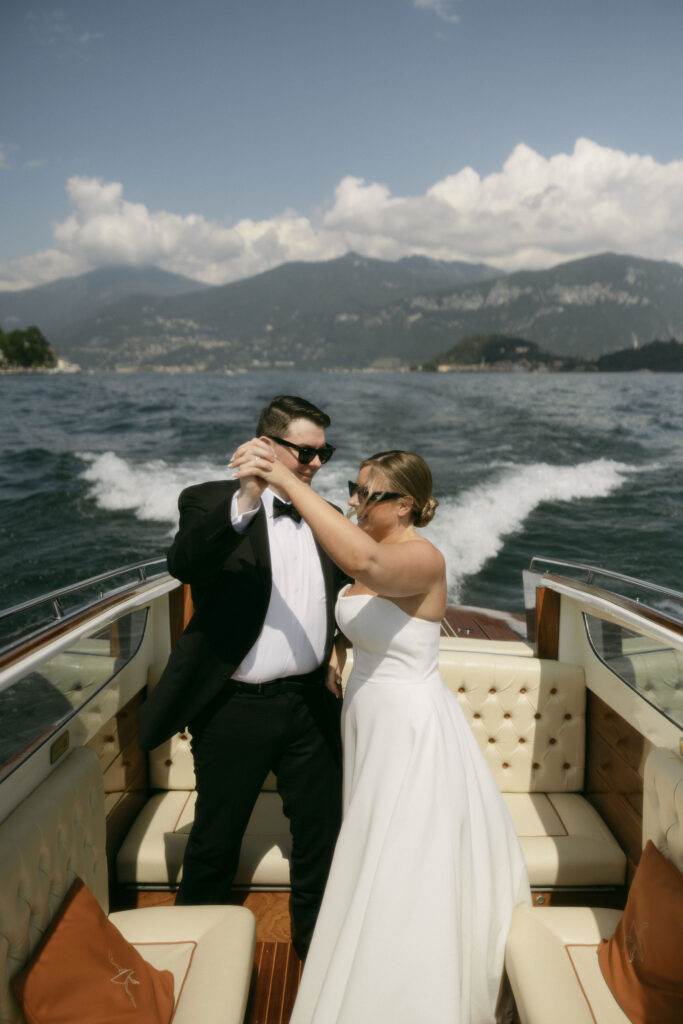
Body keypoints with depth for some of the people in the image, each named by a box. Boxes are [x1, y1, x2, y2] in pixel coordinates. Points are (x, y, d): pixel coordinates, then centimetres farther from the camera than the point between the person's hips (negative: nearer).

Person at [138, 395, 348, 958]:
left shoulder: (329, 518, 8)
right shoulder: (211, 502, -8)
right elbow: (184, 563, -28)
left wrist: (334, 646, 2)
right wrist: (245, 499, -40)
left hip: (311, 702, 4)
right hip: (235, 707, -4)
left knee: (321, 834, 18)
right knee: (214, 845, 14)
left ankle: (316, 943, 42)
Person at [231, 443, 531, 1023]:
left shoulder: (424, 559, -25)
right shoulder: (375, 552, 2)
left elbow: (363, 562, -45)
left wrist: (289, 482, -43)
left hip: (412, 729, -9)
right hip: (373, 721, 9)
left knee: (405, 881, 6)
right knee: (381, 860, 25)